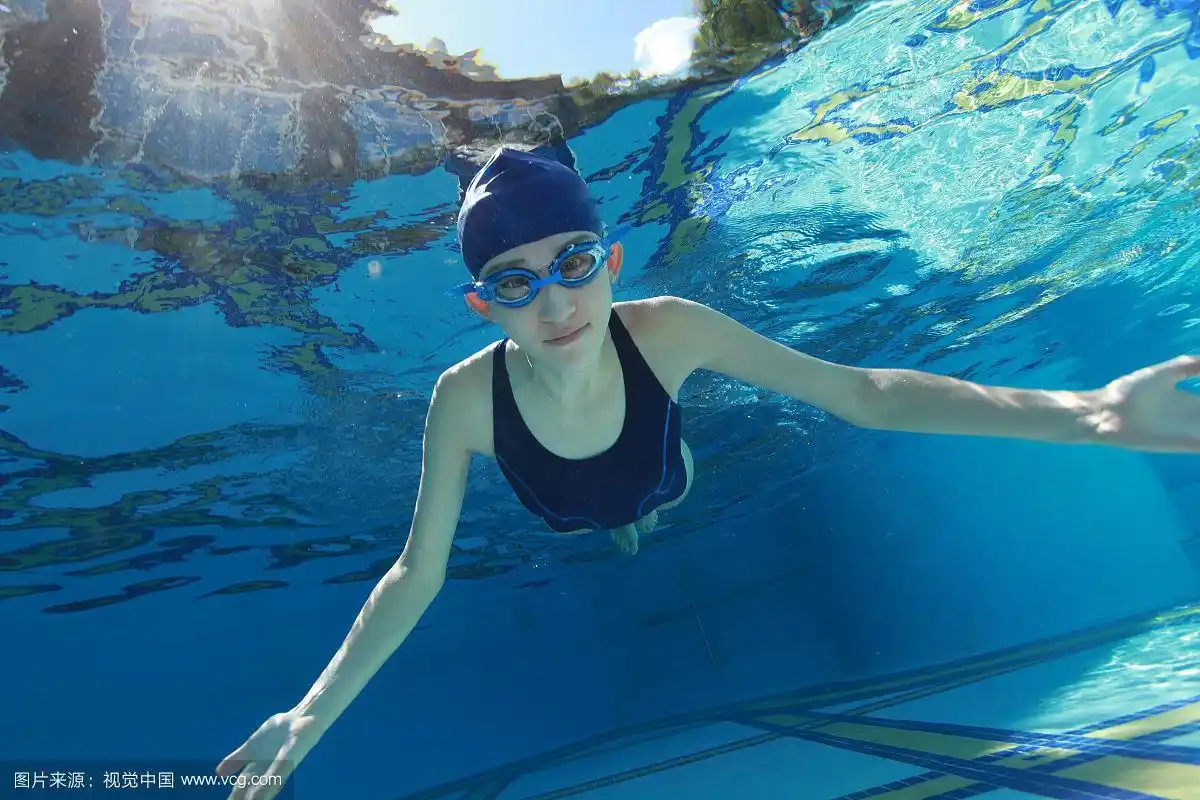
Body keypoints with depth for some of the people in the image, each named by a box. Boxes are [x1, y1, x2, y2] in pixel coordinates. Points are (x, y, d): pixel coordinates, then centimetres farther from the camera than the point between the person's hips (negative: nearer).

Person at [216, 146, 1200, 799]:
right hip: (576, 533, 0)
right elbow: (417, 573, -30)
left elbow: (859, 391, -39)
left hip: (661, 497, 0)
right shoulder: (466, 399, -41)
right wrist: (313, 713, -31)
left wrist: (1086, 411, -46)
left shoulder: (665, 331, -40)